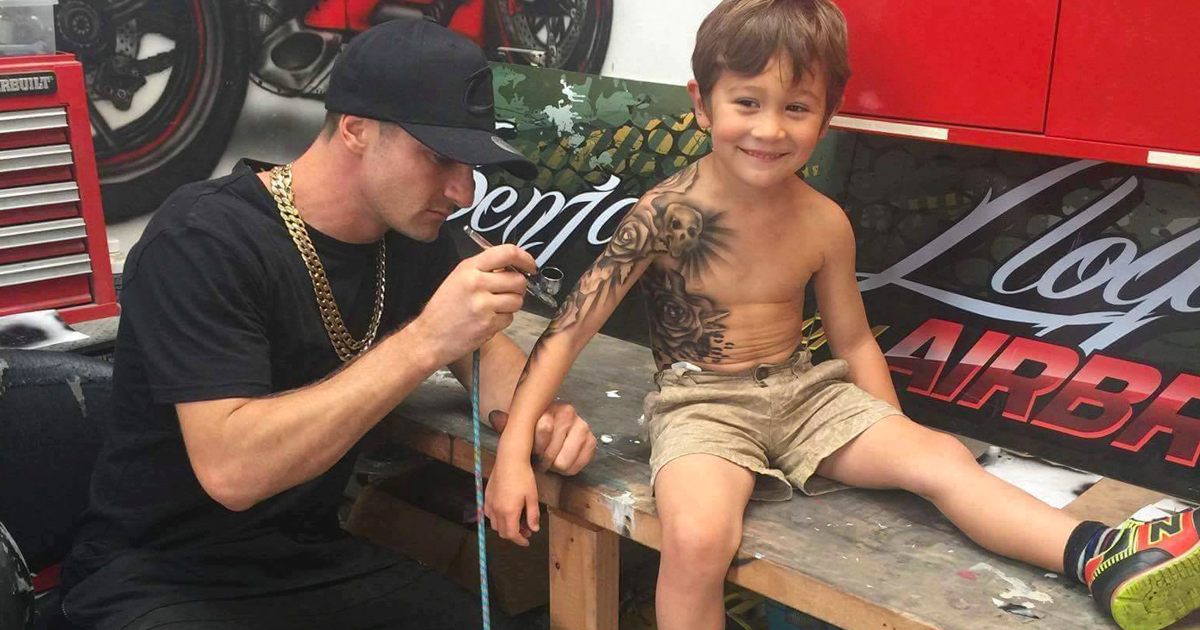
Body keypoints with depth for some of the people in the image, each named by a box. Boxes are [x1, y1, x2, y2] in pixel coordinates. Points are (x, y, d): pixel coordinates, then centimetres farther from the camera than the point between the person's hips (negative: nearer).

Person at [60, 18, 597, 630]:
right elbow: (230, 469, -30)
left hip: (315, 558, 6)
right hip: (162, 578, -5)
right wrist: (424, 340, -35)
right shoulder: (203, 241, -21)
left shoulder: (414, 233, 0)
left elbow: (485, 349, 15)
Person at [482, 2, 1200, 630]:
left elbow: (854, 340, 11)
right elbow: (574, 322, -16)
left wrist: (892, 442, 4)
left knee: (943, 456, -14)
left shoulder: (824, 223, -2)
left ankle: (1103, 559, -24)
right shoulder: (670, 211, -14)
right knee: (697, 537, -32)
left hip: (804, 391, 4)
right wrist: (515, 447, -21)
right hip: (702, 402, -4)